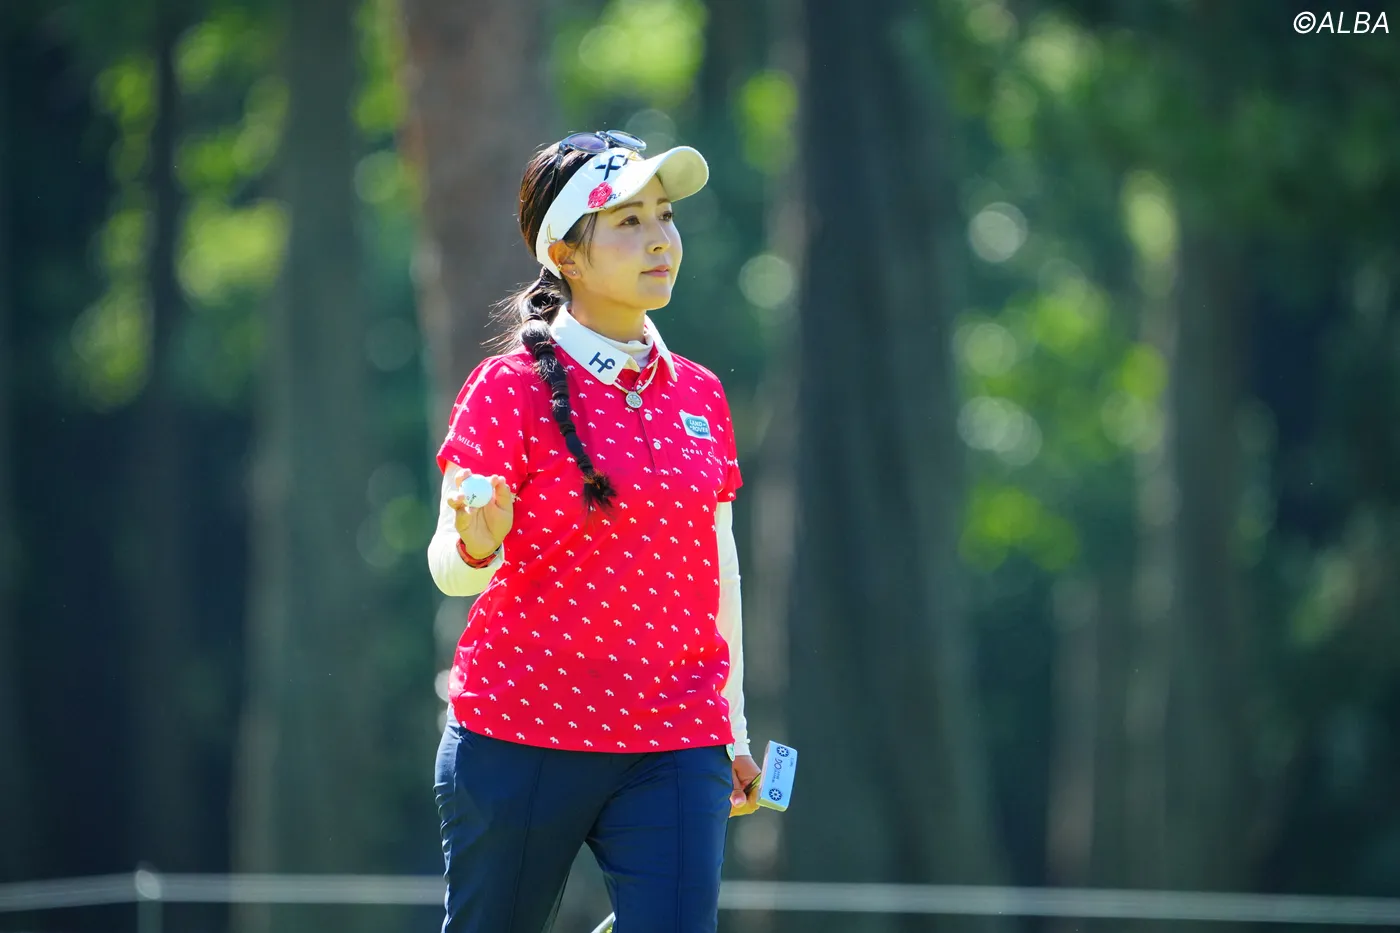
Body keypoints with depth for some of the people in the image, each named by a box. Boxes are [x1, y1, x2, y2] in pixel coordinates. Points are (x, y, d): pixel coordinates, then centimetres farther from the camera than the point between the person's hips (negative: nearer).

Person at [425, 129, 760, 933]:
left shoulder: (700, 395, 10)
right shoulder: (509, 390, -4)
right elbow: (449, 566, -9)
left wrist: (733, 729, 19)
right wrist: (476, 547, -32)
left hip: (673, 751, 3)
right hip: (521, 738, -3)